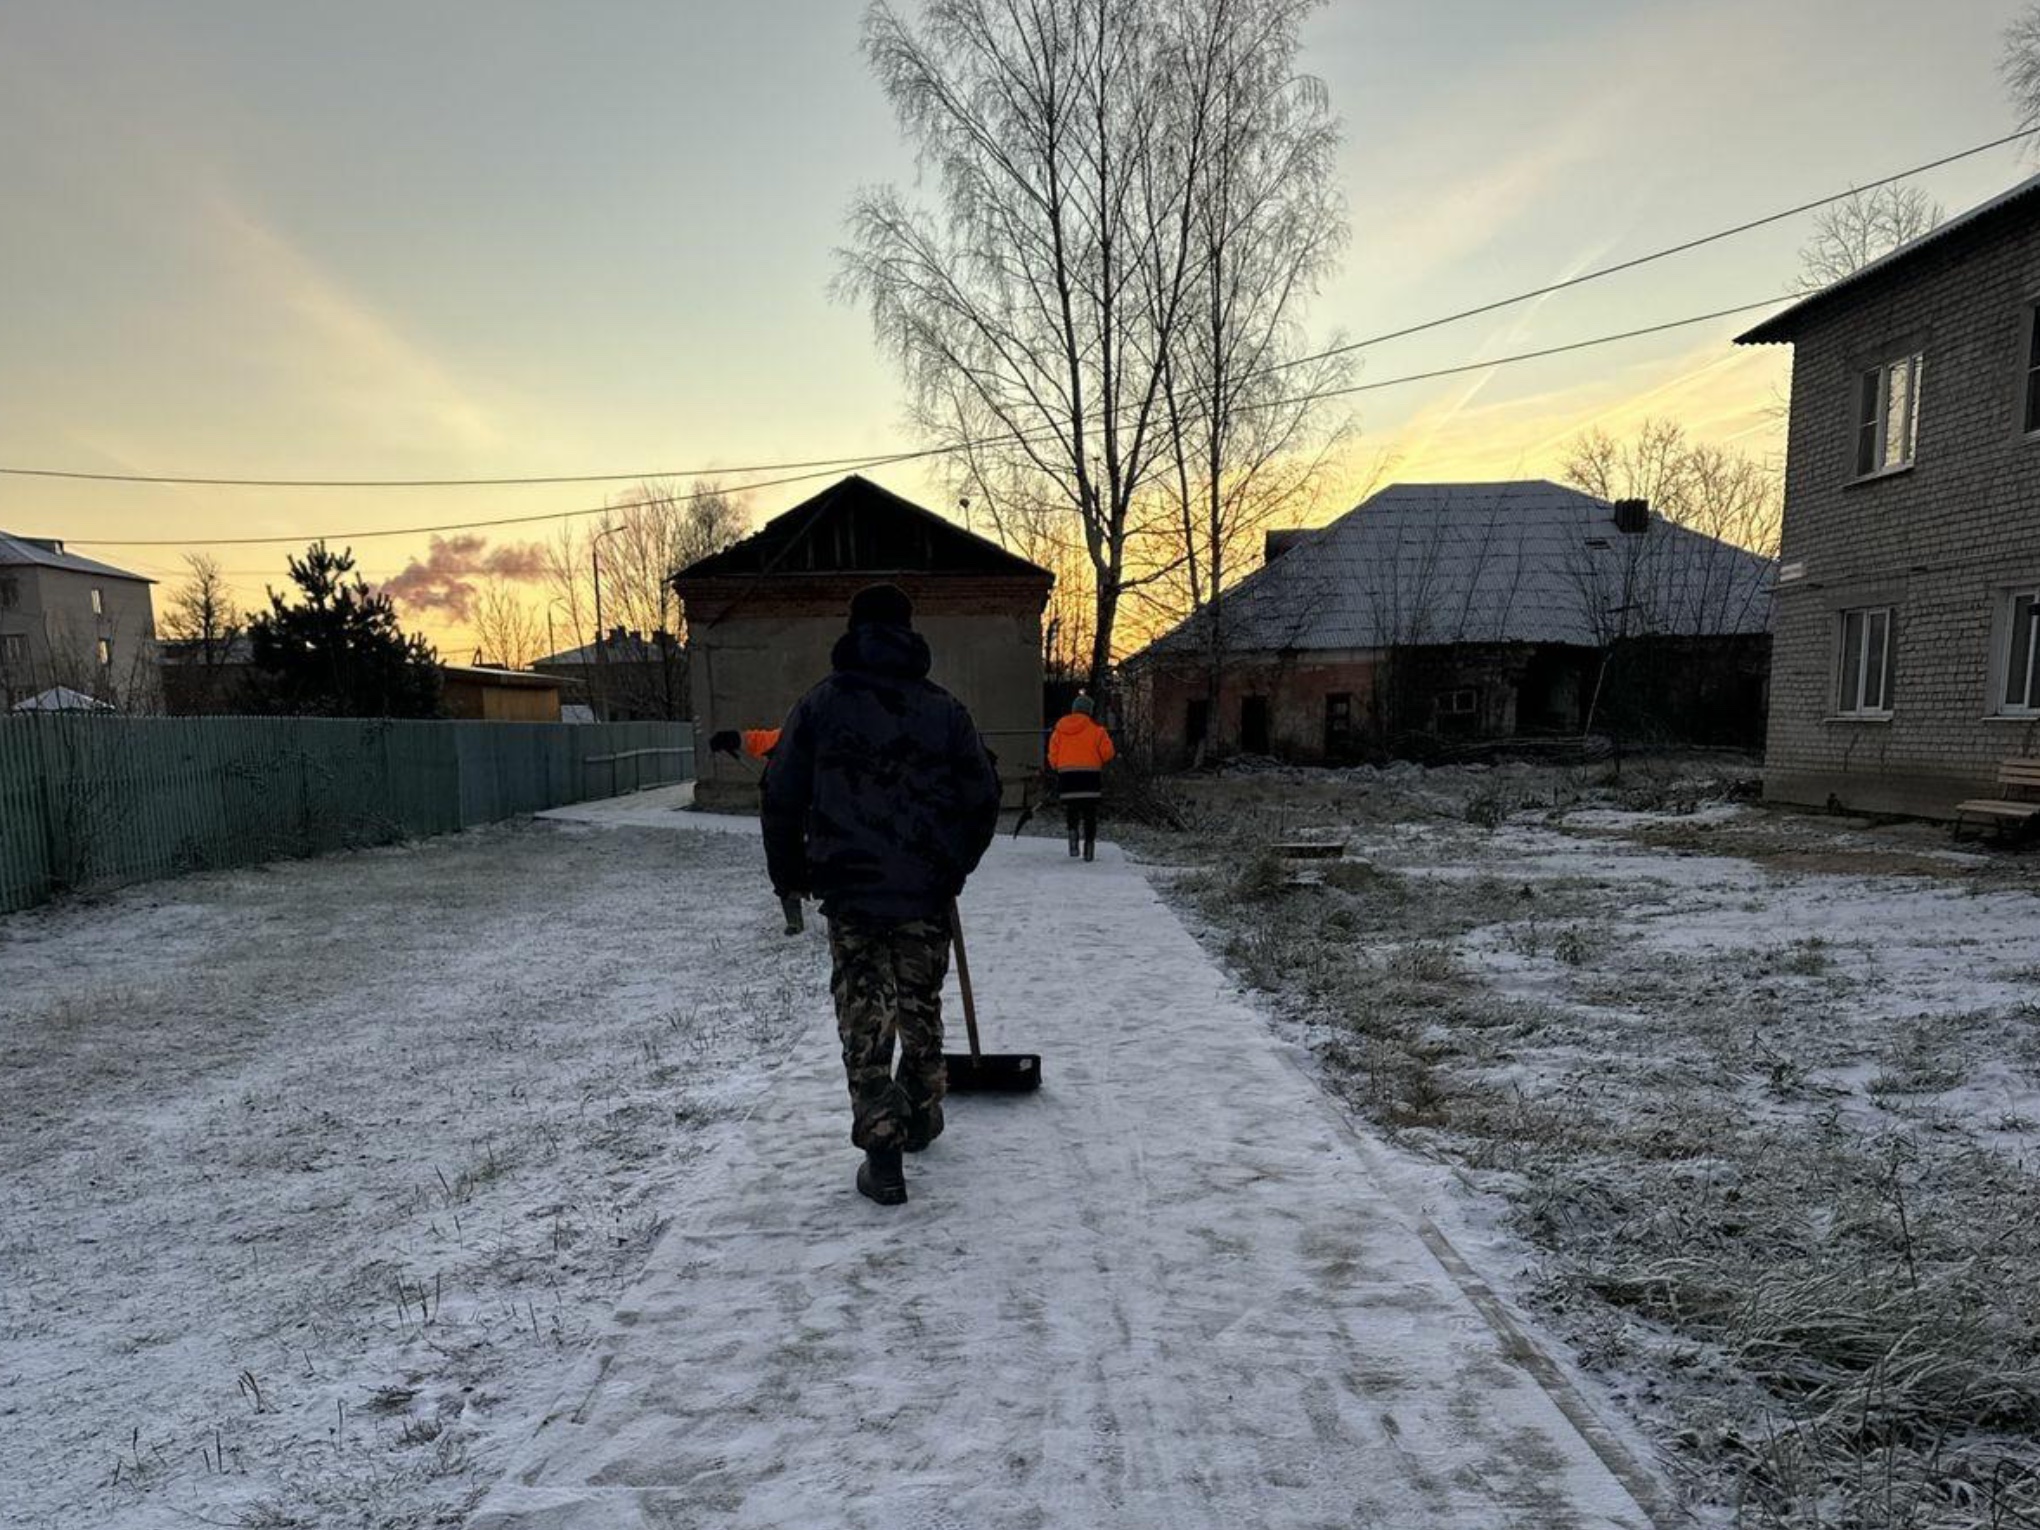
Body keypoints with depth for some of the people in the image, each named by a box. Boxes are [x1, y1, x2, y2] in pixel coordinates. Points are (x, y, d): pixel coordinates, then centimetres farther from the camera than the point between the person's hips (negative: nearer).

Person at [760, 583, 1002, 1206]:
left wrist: (790, 875, 13)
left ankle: (883, 1150, 1)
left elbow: (782, 799, 1)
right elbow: (983, 798, 4)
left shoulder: (818, 705, 0)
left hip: (849, 892, -1)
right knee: (921, 1007, 18)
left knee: (864, 1016, 5)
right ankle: (921, 1118, 35)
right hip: (926, 894, 2)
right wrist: (954, 868, 19)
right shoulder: (945, 708, 2)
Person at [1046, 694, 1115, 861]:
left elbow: (1053, 755, 5)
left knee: (1071, 811, 13)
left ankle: (1072, 829, -13)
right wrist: (1101, 763, 15)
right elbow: (1107, 752, -5)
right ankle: (1089, 842, 1)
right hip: (1090, 775, -2)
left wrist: (1058, 769, 20)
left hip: (1066, 774, 2)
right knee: (1090, 813, 5)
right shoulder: (1096, 728, -2)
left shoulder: (1059, 728, 7)